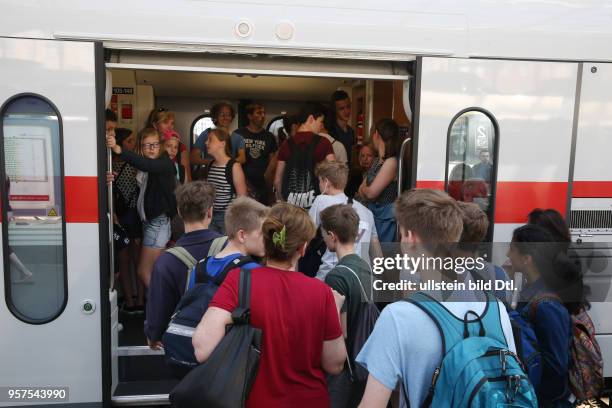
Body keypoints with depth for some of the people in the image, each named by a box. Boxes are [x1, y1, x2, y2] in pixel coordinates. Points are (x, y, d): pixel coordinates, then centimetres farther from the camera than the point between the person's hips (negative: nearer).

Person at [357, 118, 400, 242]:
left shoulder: (391, 162, -18)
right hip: (373, 212, 8)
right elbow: (361, 191, 13)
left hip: (385, 217, -8)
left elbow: (371, 193, -19)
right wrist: (368, 189, -7)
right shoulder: (378, 160, 9)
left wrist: (365, 189, 2)